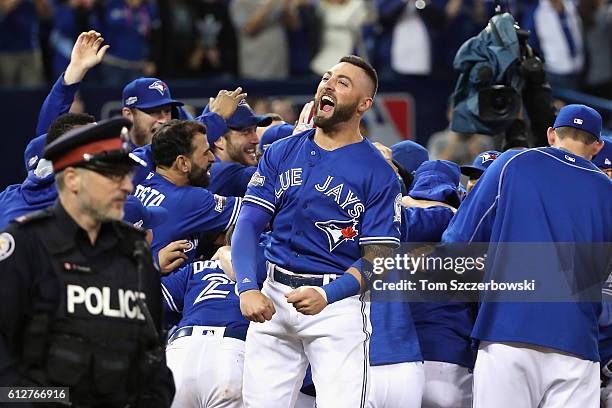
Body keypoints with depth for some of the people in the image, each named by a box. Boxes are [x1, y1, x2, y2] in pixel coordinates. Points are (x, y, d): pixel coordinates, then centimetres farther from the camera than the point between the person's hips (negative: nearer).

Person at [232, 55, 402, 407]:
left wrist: (327, 295, -23)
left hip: (338, 302, -4)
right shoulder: (281, 153, 10)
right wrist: (248, 287, -14)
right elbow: (248, 225, 3)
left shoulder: (378, 173, -2)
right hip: (273, 298, 4)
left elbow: (376, 258, -6)